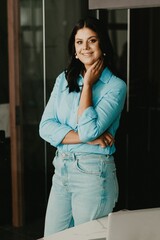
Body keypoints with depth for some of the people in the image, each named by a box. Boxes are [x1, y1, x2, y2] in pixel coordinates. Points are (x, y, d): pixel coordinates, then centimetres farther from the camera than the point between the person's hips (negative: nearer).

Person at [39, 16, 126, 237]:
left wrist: (87, 84, -12)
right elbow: (46, 127, -4)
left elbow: (89, 130, -21)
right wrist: (88, 138, -15)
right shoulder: (64, 79, 6)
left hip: (94, 173, -5)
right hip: (61, 169, 5)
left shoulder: (116, 86, -8)